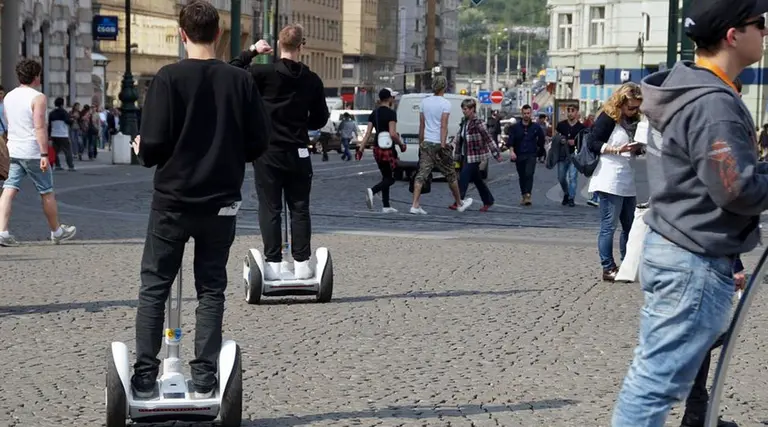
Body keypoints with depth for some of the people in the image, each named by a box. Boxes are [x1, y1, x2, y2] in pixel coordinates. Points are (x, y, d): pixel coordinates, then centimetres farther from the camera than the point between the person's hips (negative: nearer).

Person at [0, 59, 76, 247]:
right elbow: (40, 127, -20)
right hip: (33, 152, -6)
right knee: (47, 193, 8)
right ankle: (57, 231, 21)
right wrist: (44, 154, -21)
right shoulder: (38, 98, -13)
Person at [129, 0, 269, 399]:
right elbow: (258, 143, 1)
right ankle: (204, 379, 9)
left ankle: (145, 377, 6)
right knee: (211, 289, 11)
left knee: (153, 287, 8)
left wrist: (143, 151, 8)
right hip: (221, 202, 2)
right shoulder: (240, 80, -3)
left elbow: (153, 145, -15)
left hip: (172, 201, -2)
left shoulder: (169, 78, -11)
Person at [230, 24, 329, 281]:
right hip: (298, 153, 2)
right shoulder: (312, 81, -1)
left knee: (270, 209, 3)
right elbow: (320, 119, 7)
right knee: (299, 209, 9)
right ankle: (302, 264, 7)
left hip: (268, 153, -2)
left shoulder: (265, 73, -11)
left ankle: (273, 264, 0)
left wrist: (251, 52, 0)